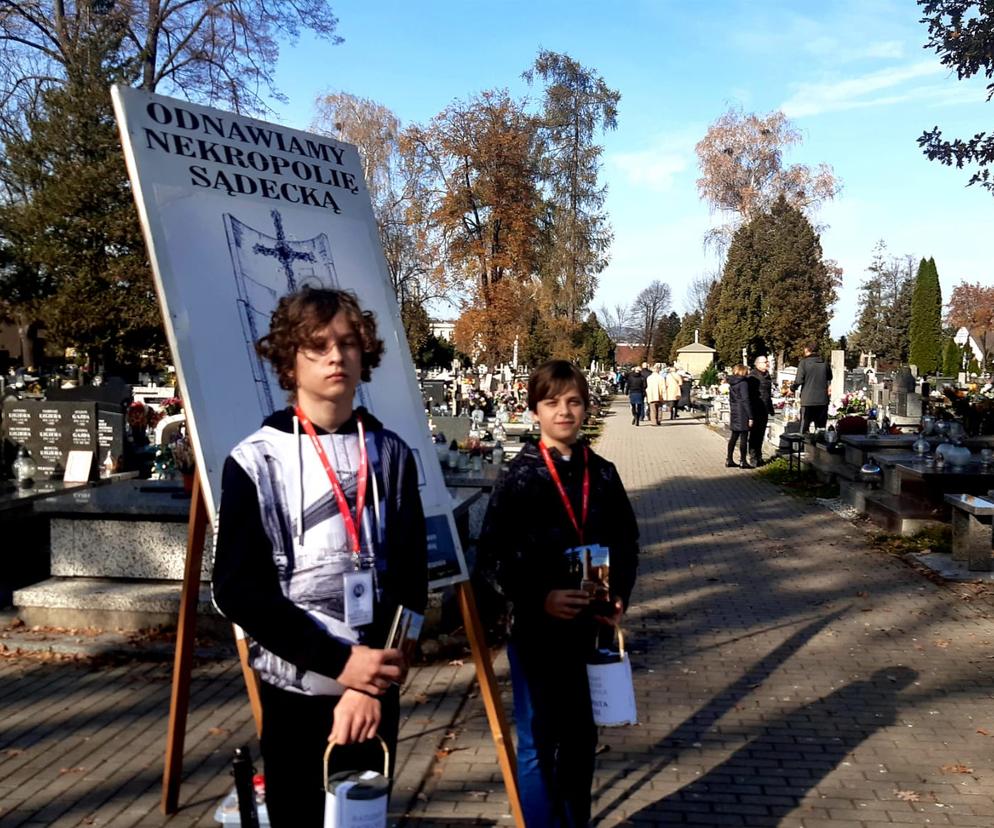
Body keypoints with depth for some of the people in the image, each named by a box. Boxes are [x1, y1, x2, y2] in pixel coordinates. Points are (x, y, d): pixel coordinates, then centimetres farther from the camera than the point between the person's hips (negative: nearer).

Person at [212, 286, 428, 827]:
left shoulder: (391, 454, 1)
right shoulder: (256, 460, -7)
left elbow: (410, 578, -2)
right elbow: (237, 589, -11)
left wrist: (371, 680, -13)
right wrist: (339, 661, -17)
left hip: (375, 690, 3)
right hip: (296, 690, -2)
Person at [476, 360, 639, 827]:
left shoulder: (602, 475, 3)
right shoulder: (519, 478, -10)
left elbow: (626, 543, 12)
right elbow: (491, 559, -11)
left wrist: (619, 598, -2)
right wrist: (540, 598, -22)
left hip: (591, 627, 4)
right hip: (536, 630, -4)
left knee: (581, 737, 18)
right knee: (539, 743, 5)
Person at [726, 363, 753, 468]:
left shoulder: (731, 384, 10)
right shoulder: (743, 383, -13)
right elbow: (745, 401, -16)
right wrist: (750, 417, -15)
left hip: (734, 413, 8)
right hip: (743, 414, -8)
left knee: (734, 437, 14)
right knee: (743, 437, -2)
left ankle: (729, 460, 16)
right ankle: (743, 461, 1)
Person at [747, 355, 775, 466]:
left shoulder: (766, 375, 15)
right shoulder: (752, 376, -11)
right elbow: (749, 394, -15)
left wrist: (770, 408, 20)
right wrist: (751, 412, -20)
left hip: (764, 410, 8)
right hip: (756, 410, -8)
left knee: (761, 434, 13)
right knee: (754, 434, -3)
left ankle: (759, 457, 21)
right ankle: (753, 457, 3)